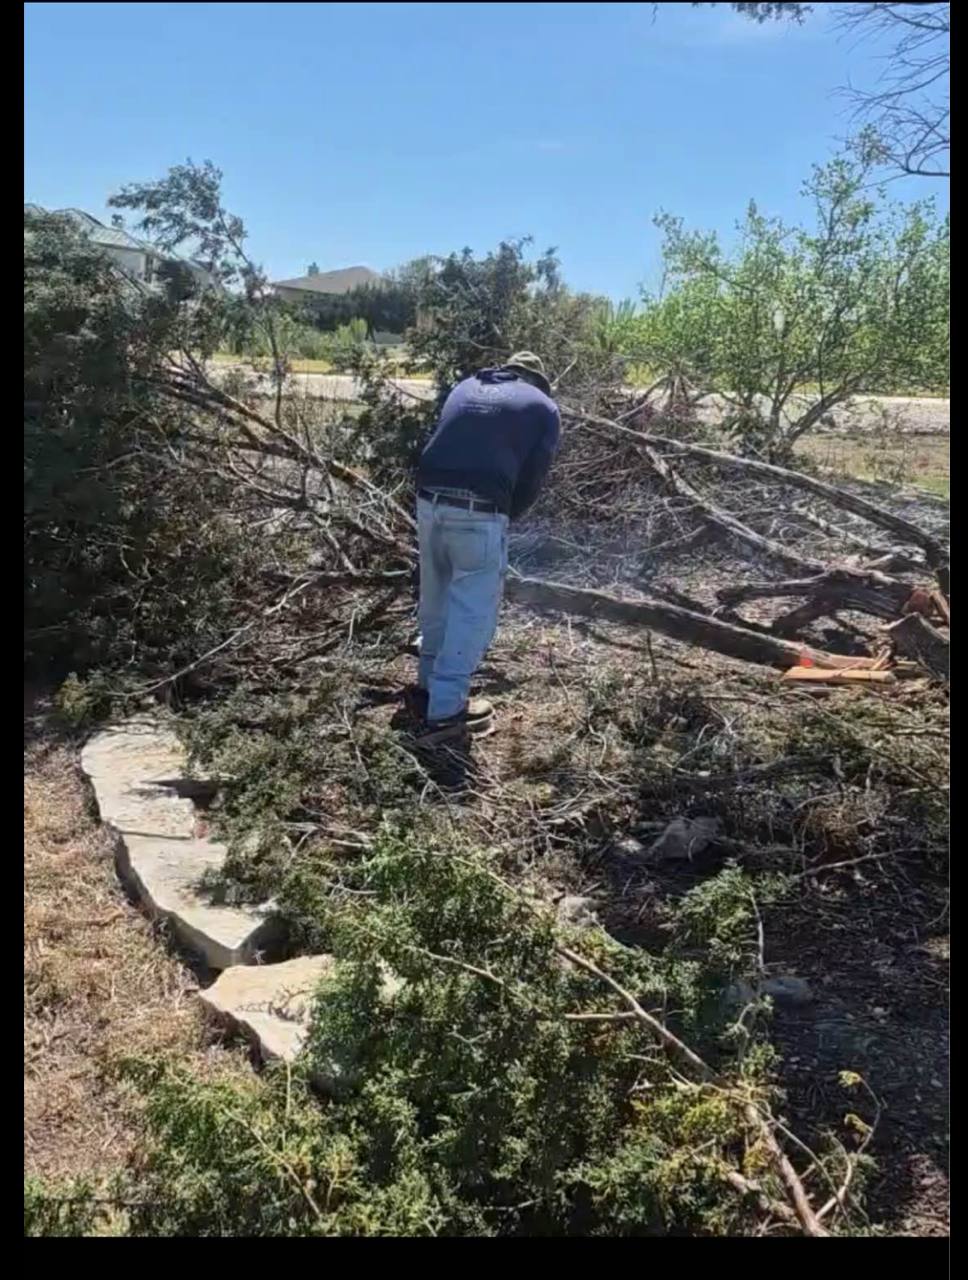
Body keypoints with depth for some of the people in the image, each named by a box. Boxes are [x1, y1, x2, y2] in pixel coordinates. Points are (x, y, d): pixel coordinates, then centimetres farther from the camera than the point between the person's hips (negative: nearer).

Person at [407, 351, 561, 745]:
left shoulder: (466, 386, 24)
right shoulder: (543, 408, 12)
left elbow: (441, 444, 20)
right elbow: (531, 480, 5)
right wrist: (505, 517, 19)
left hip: (429, 499, 6)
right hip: (480, 512, -5)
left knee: (436, 599, 21)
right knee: (474, 611, 4)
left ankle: (429, 686, 35)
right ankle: (444, 712, 5)